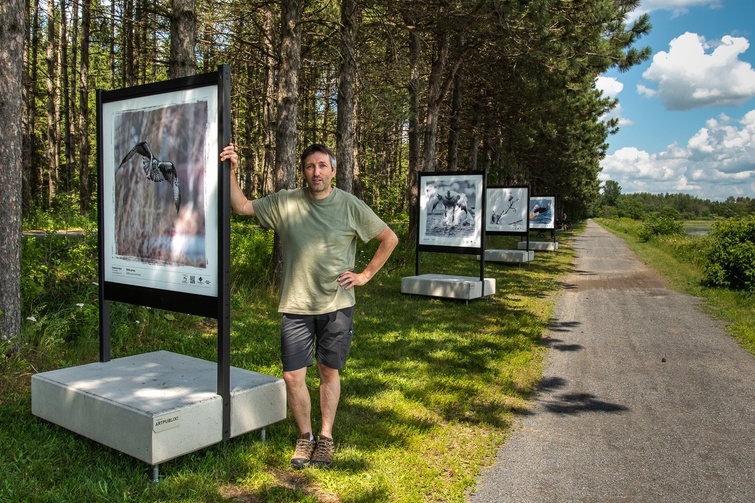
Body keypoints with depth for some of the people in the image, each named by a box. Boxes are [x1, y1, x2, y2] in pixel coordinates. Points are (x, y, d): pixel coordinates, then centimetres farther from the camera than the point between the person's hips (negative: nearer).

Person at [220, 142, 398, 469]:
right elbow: (242, 207, 5)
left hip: (336, 305, -1)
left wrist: (365, 275, 1)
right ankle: (305, 436, 25)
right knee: (292, 376, 2)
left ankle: (326, 437, 29)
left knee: (329, 372, 11)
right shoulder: (284, 202, -1)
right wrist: (231, 171, -7)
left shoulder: (351, 206, -3)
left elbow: (389, 239, 4)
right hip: (296, 306, 1)